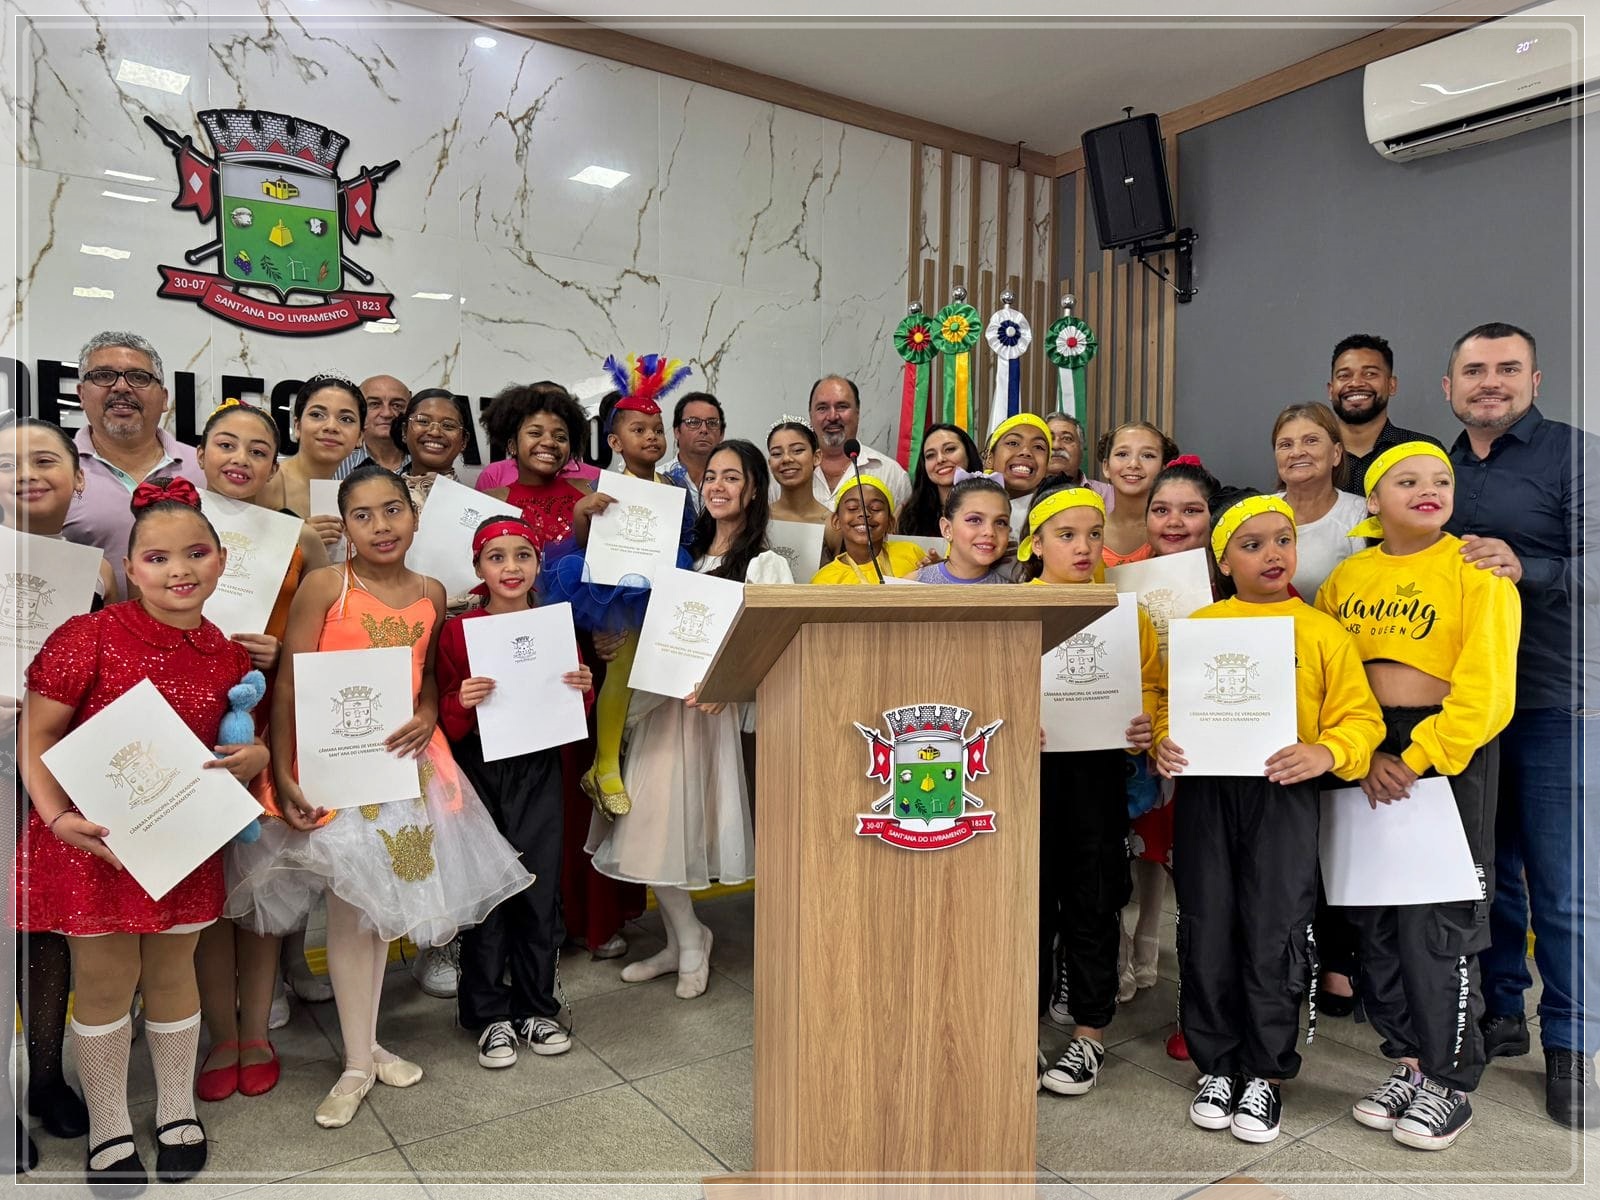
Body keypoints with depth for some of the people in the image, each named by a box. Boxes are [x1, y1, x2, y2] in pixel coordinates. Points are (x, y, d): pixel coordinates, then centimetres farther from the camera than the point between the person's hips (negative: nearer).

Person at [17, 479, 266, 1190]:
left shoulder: (226, 653, 0)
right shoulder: (89, 637, -14)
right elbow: (36, 735, -10)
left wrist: (254, 757, -10)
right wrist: (58, 817, -21)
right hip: (93, 838, -3)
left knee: (173, 973, 17)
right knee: (105, 982, 10)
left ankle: (177, 1113, 37)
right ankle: (109, 1130, 32)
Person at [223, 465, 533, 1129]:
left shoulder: (431, 593, 4)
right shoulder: (324, 585, -10)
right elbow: (288, 683, -10)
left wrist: (427, 717, -7)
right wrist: (284, 776, -15)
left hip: (406, 759, 5)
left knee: (382, 900, 14)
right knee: (350, 907, 1)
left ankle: (368, 1043, 31)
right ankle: (358, 1063, 16)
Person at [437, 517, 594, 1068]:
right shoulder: (458, 630, -5)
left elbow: (575, 713, 11)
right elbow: (447, 724, -2)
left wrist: (586, 690, -9)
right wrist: (462, 703, -23)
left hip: (540, 773, 3)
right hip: (480, 773, -2)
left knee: (541, 889, 7)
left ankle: (536, 1007, 24)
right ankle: (489, 1015, 20)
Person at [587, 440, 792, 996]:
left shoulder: (766, 566, -3)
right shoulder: (686, 554, 17)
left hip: (716, 710, -5)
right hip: (660, 705, 6)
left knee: (688, 823, -3)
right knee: (649, 827, 3)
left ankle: (688, 940, 20)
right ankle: (686, 939, 21)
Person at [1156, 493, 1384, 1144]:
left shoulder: (1322, 631, 4)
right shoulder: (1197, 627, 8)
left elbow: (1359, 716, 1)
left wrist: (1325, 753, -18)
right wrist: (1162, 741, -9)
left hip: (1283, 792, -1)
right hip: (1203, 790, 2)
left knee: (1274, 932, 2)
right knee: (1206, 928, 7)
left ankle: (1265, 1072, 22)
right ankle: (1216, 1064, 24)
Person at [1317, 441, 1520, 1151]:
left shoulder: (1477, 573, -4)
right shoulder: (1346, 578, 8)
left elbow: (1487, 690, -12)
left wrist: (1417, 759, -16)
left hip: (1451, 753, -4)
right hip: (1365, 759, 5)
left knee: (1437, 919, -1)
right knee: (1374, 915, 9)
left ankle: (1449, 1083, 16)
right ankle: (1407, 1063, 25)